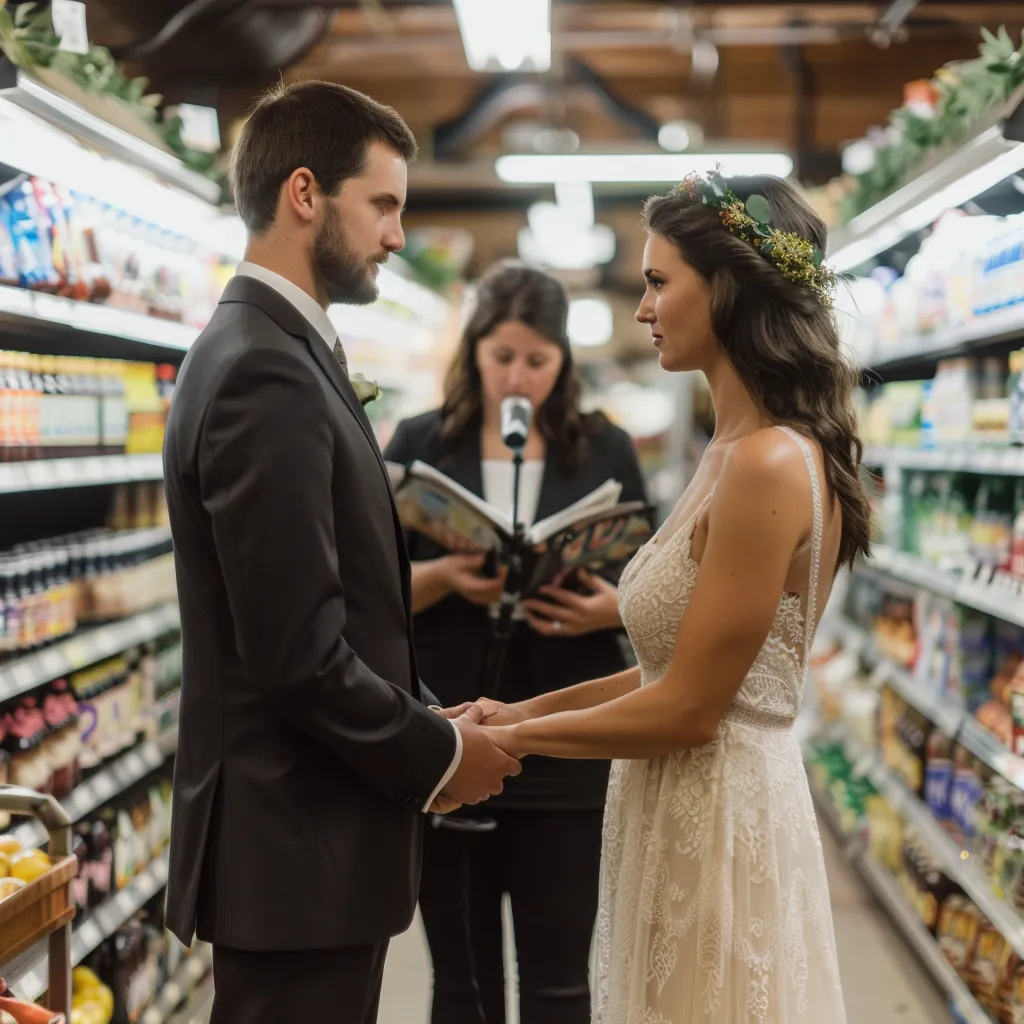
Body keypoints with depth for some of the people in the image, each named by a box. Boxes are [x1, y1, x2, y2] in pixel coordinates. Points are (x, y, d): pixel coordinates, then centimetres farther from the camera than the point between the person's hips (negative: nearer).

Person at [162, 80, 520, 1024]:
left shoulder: (276, 351, 12)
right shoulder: (267, 376, -20)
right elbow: (299, 654, -24)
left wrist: (433, 721, 7)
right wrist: (436, 756, -10)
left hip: (310, 827, 10)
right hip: (296, 841, -10)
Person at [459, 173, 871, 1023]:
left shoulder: (769, 464, -21)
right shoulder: (735, 452, 8)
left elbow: (689, 709, -20)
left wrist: (517, 736, -8)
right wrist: (522, 709, 9)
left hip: (718, 819, -9)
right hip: (680, 809, 9)